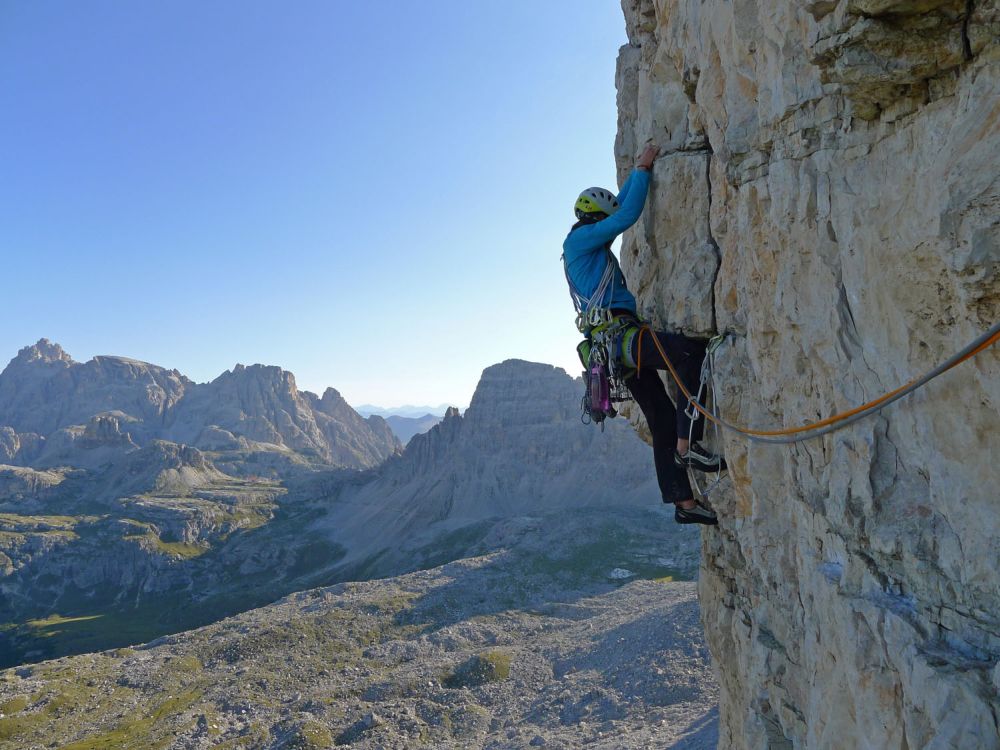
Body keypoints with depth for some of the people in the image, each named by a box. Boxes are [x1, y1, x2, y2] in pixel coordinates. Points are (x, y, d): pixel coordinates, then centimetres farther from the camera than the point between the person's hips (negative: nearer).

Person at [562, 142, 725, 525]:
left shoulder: (585, 245, 27)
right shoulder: (578, 239, -1)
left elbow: (619, 206, 37)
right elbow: (627, 216, -9)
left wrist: (638, 170, 36)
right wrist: (642, 169, 3)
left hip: (618, 342, 10)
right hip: (619, 335, -10)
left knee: (662, 421, 7)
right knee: (691, 351, -26)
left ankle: (684, 502, 10)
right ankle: (687, 445, -26)